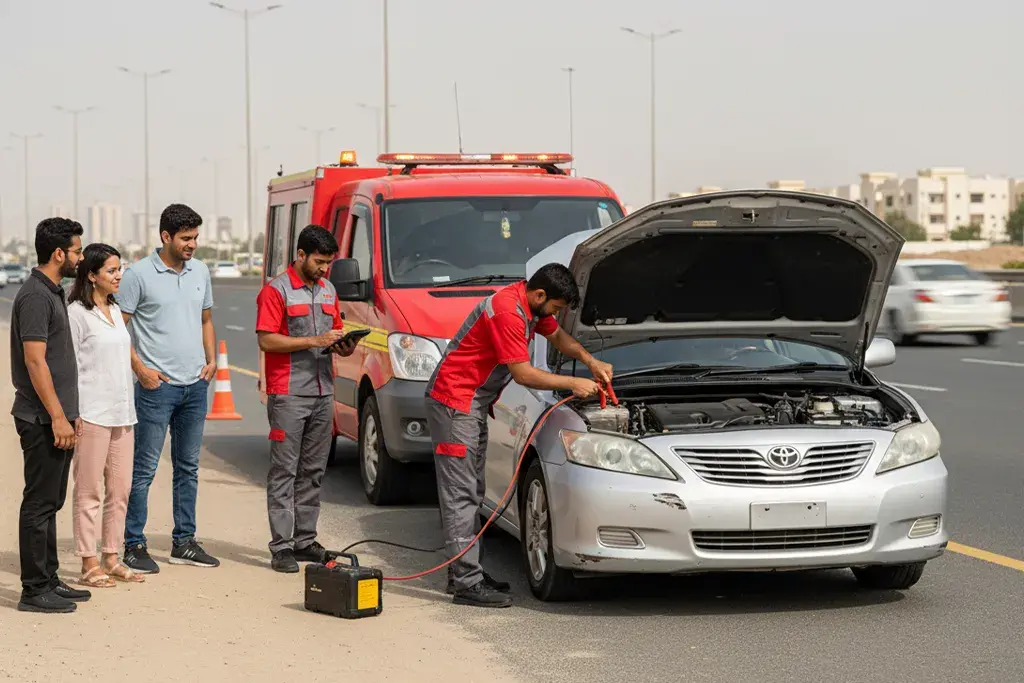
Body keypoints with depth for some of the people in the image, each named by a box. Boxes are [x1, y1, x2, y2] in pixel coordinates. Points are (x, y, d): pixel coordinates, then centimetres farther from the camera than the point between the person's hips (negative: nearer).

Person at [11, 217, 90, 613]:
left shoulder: (53, 293, 15)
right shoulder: (35, 296, -16)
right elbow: (35, 361, -21)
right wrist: (57, 417, -21)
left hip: (57, 417, 10)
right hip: (43, 419, -10)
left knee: (50, 502, 14)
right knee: (40, 503, -5)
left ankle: (48, 581, 21)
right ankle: (34, 590, -1)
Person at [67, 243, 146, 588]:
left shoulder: (115, 310, 15)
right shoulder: (77, 313, -8)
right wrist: (72, 414, -16)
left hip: (122, 413, 8)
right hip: (92, 413, -8)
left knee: (120, 489, 9)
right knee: (89, 491, -3)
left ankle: (111, 558, 17)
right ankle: (89, 564, 2)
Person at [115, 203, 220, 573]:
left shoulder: (200, 272, 10)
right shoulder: (139, 274, -8)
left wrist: (211, 359, 6)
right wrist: (140, 368, -14)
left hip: (196, 385, 6)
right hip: (157, 386, -6)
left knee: (188, 467, 12)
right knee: (144, 468, -3)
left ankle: (184, 542, 21)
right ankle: (134, 545, 2)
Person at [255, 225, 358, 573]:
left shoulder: (329, 291, 16)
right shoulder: (276, 290, -7)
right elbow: (266, 340, -13)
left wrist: (343, 346, 1)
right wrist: (314, 341, -19)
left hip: (322, 393, 7)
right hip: (288, 394, -7)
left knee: (313, 471, 10)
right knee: (284, 471, -6)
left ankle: (305, 540, 16)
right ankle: (281, 547, -6)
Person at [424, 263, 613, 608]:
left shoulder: (532, 304, 6)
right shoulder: (507, 312, -25)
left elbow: (557, 335, 23)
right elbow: (523, 374, -22)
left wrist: (591, 362, 8)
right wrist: (572, 384, -14)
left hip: (475, 404, 11)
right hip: (453, 401, -11)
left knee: (472, 492, 13)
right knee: (461, 495, -10)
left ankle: (463, 572, 20)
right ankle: (466, 583, -11)